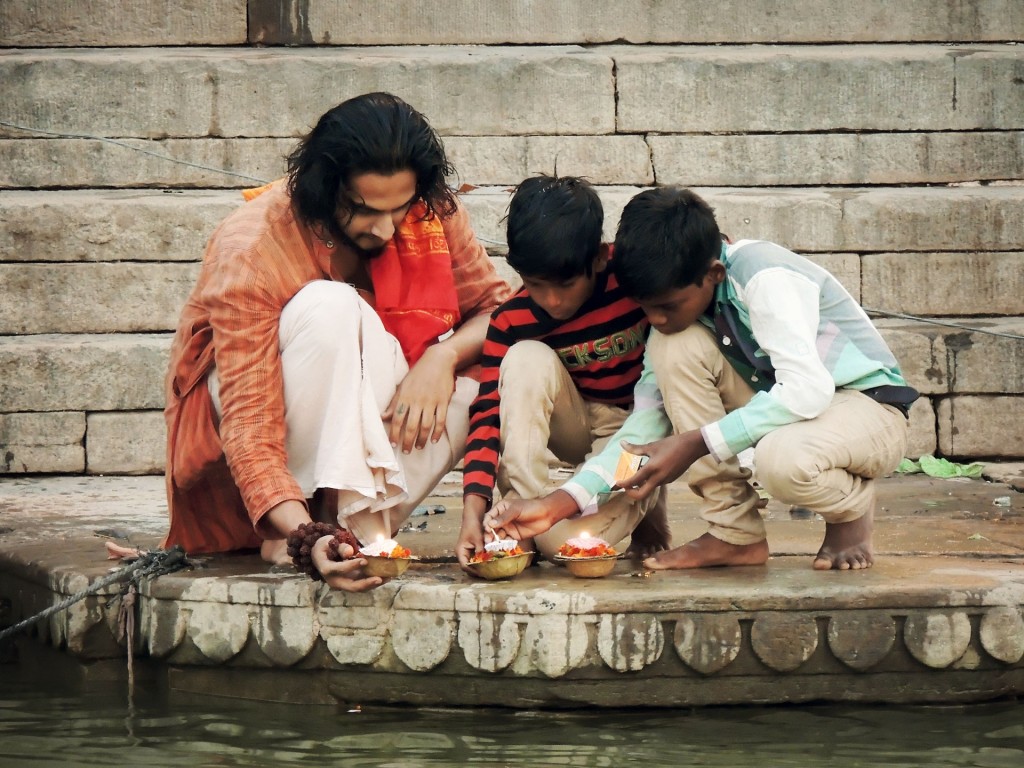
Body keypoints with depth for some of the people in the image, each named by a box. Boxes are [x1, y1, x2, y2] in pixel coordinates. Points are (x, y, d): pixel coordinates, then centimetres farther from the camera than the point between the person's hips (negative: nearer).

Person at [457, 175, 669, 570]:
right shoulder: (511, 321, -16)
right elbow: (488, 413, -21)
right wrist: (473, 509, -34)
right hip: (576, 424, 4)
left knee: (569, 541, -34)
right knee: (527, 358, -30)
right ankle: (521, 503, -27)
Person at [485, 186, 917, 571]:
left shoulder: (767, 279, -25)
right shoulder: (676, 303, -4)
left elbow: (808, 388, -35)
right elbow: (646, 421, -2)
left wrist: (696, 444, -33)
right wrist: (557, 505, -13)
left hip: (870, 409, -7)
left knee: (783, 460, -41)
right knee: (675, 347, -16)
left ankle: (852, 510, -3)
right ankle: (735, 535, -9)